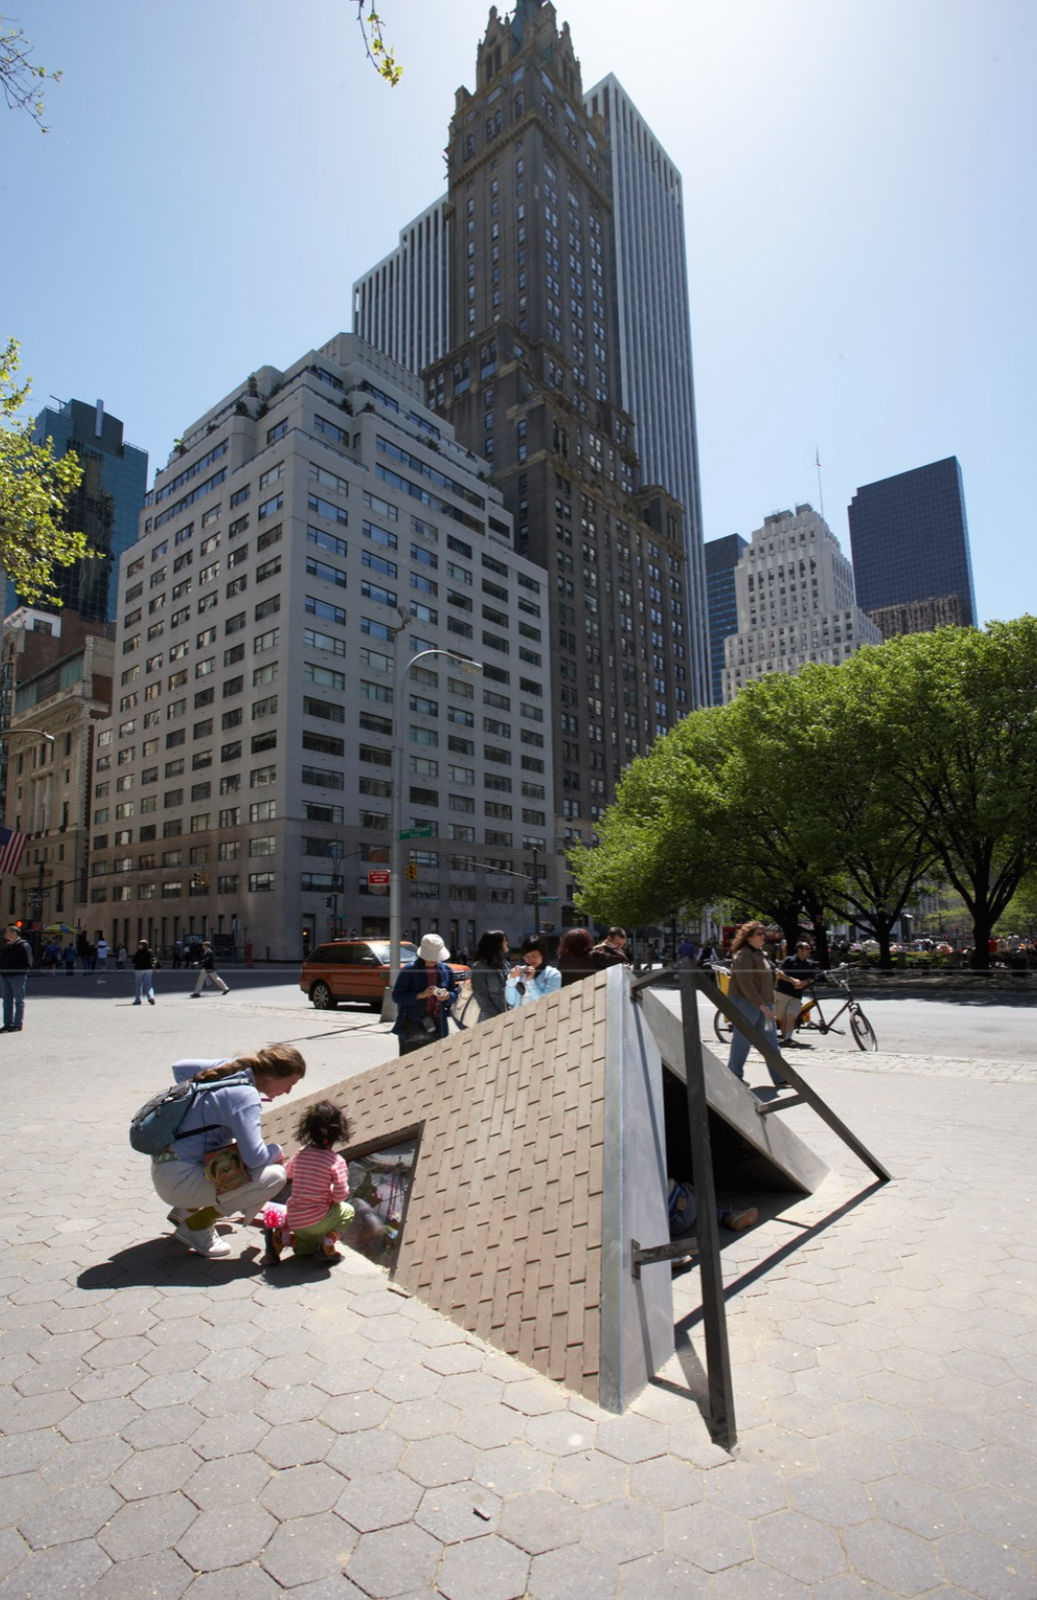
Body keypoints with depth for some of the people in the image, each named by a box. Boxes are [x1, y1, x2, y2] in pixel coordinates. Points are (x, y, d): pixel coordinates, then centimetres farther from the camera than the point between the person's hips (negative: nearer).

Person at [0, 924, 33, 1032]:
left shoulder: (24, 946, -9)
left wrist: (14, 967, -18)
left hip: (18, 976, -7)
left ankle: (18, 1024, 4)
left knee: (19, 1000, 0)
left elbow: (27, 963, -12)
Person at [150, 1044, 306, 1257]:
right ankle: (196, 1225, -2)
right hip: (179, 1181, -9)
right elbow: (254, 1157, -26)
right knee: (274, 1176, -17)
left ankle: (187, 1209, 21)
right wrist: (277, 1150, -5)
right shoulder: (246, 1097, -21)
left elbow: (179, 1067, 18)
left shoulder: (229, 1067, 3)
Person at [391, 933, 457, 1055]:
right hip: (412, 1027, -4)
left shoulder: (446, 970, 6)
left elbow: (454, 993, 13)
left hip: (436, 1027, 4)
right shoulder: (409, 970, -7)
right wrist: (420, 995, -22)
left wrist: (447, 996, -11)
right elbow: (396, 996, -11)